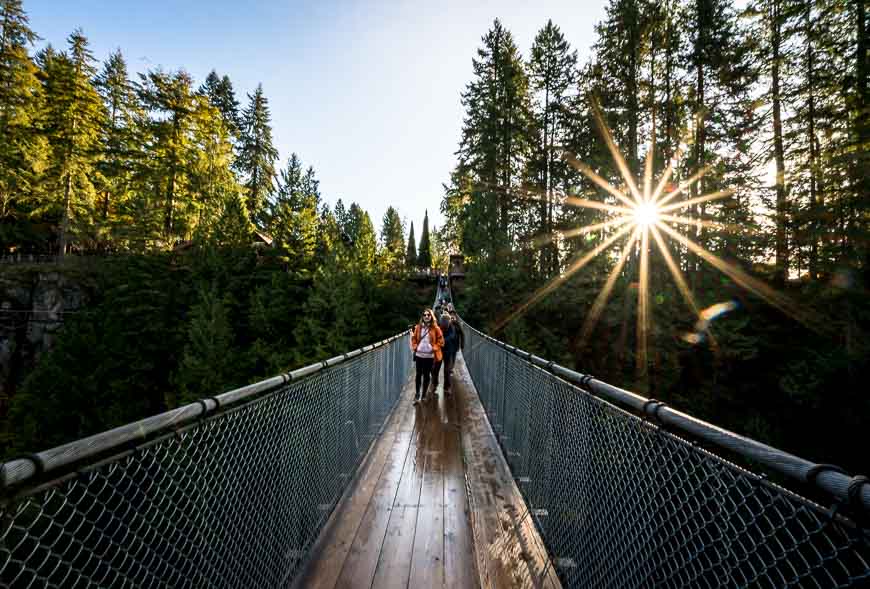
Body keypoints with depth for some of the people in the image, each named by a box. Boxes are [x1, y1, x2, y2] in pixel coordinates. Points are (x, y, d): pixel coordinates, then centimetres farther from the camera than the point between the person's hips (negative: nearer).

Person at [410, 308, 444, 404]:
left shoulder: (435, 328, -3)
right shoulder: (418, 327, 3)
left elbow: (440, 341, 0)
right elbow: (413, 338, 13)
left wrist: (434, 348, -10)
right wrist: (415, 347, -1)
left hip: (429, 356, -1)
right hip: (419, 355, 2)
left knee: (426, 375, 7)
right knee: (419, 375, 5)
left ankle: (424, 395, 20)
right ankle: (417, 394, 17)